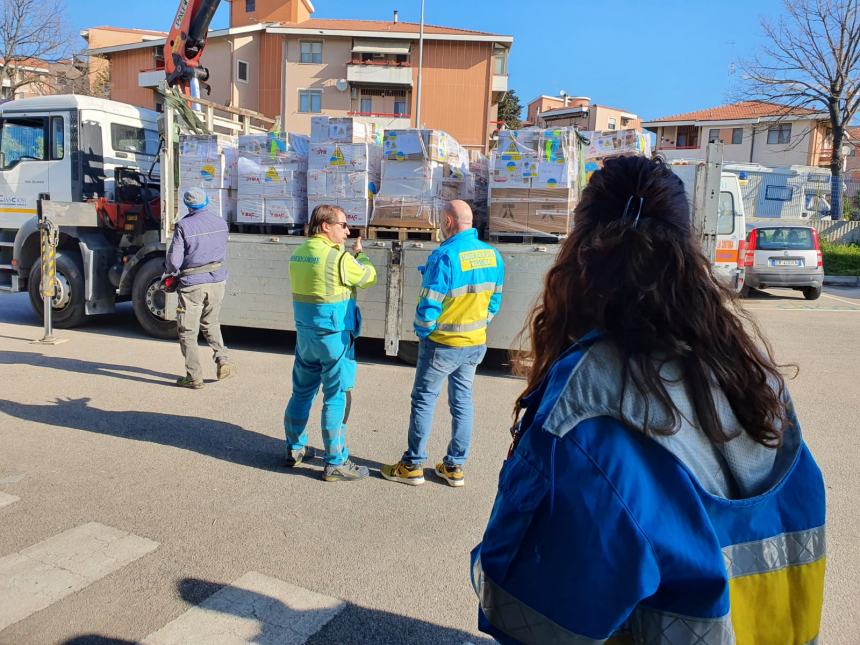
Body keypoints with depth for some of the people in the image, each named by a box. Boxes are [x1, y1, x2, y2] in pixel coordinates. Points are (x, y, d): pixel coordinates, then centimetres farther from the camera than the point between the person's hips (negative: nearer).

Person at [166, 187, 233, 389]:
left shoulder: (184, 225, -12)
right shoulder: (221, 223, 3)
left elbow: (174, 261, -12)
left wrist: (169, 271, 9)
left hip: (192, 283, -5)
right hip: (217, 280, 5)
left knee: (188, 332, 6)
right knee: (211, 323, 23)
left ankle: (194, 377, 7)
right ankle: (223, 360, 8)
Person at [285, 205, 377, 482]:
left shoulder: (298, 254, 7)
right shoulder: (338, 257, -17)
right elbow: (369, 277, -4)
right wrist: (359, 254, 14)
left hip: (305, 332, 8)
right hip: (334, 334, -8)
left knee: (302, 391, 19)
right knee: (337, 398, 0)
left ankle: (294, 449, 32)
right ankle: (335, 463, 7)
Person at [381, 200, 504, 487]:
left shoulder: (444, 256, -21)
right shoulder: (493, 255, 0)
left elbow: (429, 306, -20)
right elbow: (495, 301, 7)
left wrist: (422, 332, -2)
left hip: (442, 345, -6)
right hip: (475, 343, 6)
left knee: (423, 400, 7)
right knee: (462, 401, 14)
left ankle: (412, 466, 16)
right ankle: (455, 467, 23)